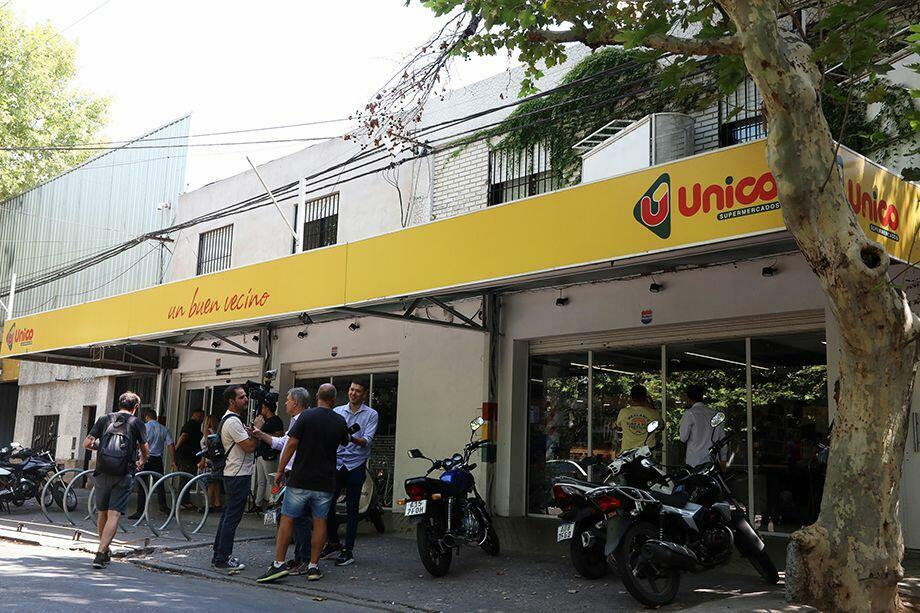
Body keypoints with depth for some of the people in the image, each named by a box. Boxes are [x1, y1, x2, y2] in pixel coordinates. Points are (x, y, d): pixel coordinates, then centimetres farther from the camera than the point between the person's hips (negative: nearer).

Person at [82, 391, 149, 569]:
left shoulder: (104, 419, 10)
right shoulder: (136, 423, 3)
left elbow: (87, 444, 5)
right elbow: (145, 452, 9)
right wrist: (141, 462, 31)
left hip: (102, 473, 3)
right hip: (123, 474, -3)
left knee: (102, 513, 18)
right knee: (114, 514, -4)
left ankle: (104, 552, 31)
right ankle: (100, 554, -15)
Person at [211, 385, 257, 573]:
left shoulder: (229, 419, 16)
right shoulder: (233, 421, -17)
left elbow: (246, 443, 20)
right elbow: (249, 447, -20)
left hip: (233, 474, 11)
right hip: (239, 475, -11)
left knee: (228, 516, 14)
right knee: (232, 517, -6)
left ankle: (219, 556, 21)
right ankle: (222, 559, -2)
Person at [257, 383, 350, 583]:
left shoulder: (307, 416, -8)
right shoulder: (340, 422, 3)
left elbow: (292, 444, -11)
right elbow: (345, 442, 23)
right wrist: (349, 435, 47)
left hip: (300, 479, -3)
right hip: (325, 482, 3)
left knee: (287, 519, 5)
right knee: (319, 522, 10)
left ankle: (279, 564, 1)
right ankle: (313, 567, 11)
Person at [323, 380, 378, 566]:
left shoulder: (371, 414, -1)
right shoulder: (337, 411, 11)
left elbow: (367, 441, -11)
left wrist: (351, 438, -29)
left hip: (356, 465, -3)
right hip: (336, 462, 4)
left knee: (351, 509, 0)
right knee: (328, 504, 5)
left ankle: (348, 551, 6)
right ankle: (333, 544, 23)